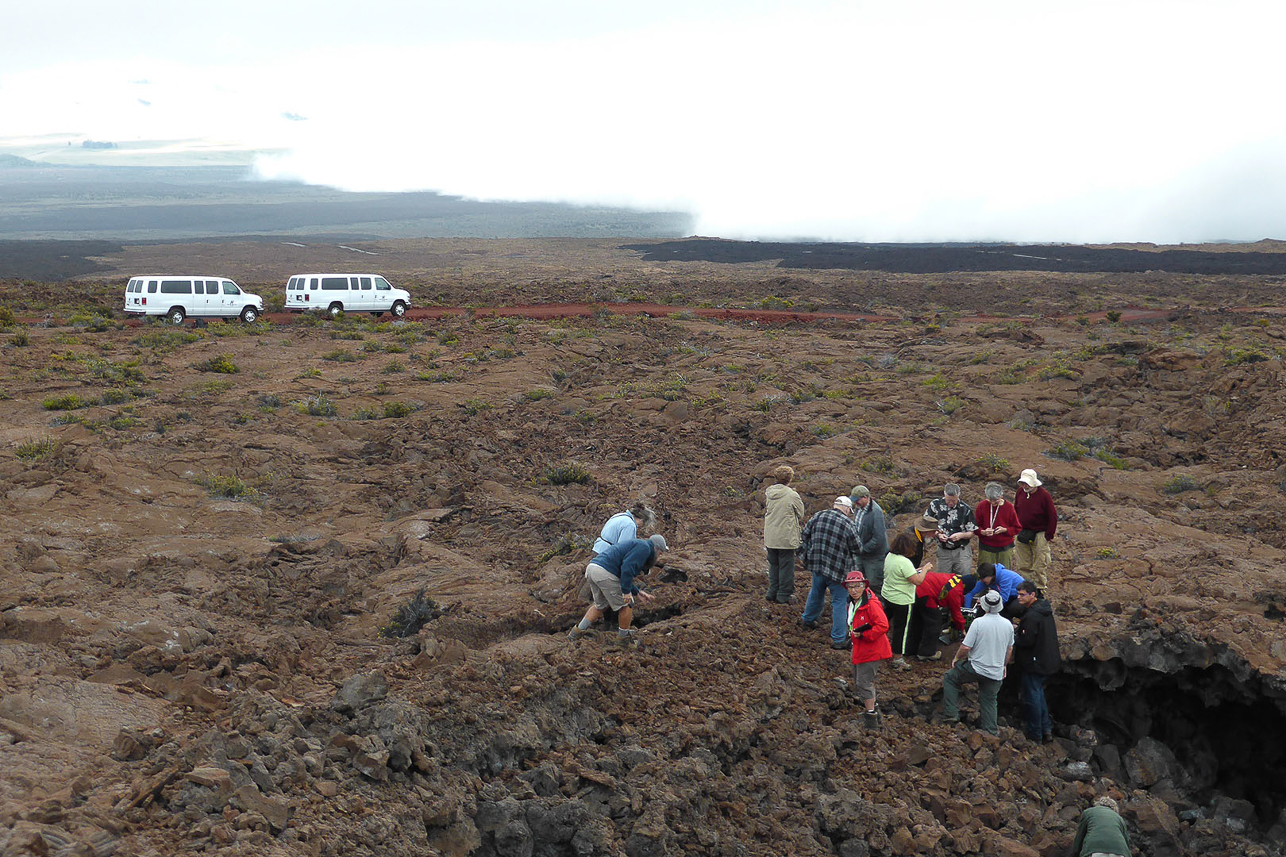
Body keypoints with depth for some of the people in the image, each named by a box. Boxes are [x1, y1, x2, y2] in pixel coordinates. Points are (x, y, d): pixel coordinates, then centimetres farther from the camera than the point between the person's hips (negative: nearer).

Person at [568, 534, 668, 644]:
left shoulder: (635, 544, 29)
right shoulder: (644, 547, -1)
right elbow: (627, 567, -17)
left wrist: (638, 592, 33)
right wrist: (626, 591, -12)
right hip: (604, 573, -10)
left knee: (601, 605, 26)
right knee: (626, 604, 8)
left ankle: (578, 631, 28)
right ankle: (623, 635, 23)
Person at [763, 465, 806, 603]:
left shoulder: (768, 493, 1)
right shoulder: (792, 495, -15)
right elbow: (801, 514, -2)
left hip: (770, 537, 6)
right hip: (786, 538, -6)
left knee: (773, 565, 18)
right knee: (786, 566, 5)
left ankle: (772, 592, 24)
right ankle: (783, 595, 10)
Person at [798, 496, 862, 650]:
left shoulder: (818, 516, -1)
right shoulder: (848, 525, -15)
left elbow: (804, 535, 8)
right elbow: (855, 549, -5)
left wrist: (803, 554, 20)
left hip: (817, 564, 5)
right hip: (838, 570, -5)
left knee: (816, 593, 28)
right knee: (840, 602, 5)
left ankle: (808, 619, 49)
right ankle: (838, 639, 7)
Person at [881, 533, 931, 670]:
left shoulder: (889, 556, 1)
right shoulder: (904, 562, -27)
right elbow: (918, 581, -25)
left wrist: (917, 570, 12)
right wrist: (925, 569, -10)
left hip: (887, 596, 8)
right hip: (902, 601, -8)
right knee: (902, 629, 2)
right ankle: (898, 660, 10)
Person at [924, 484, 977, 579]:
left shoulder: (965, 509, -6)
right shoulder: (935, 505, -5)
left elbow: (972, 533, 0)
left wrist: (961, 535, -20)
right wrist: (938, 535, -15)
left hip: (962, 550, -1)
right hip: (943, 551, 1)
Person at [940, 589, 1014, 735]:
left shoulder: (979, 622, -19)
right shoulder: (1008, 624, -3)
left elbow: (966, 647, -17)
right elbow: (1010, 648, 11)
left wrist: (956, 658, 2)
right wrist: (1004, 665, 27)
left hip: (977, 668, -4)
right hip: (996, 673, 4)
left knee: (949, 678, 16)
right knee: (989, 701, 18)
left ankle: (951, 714, 11)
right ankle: (991, 732, 20)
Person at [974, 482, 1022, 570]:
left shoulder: (1008, 507, -3)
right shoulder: (982, 505, -3)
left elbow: (1017, 528, 3)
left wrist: (1005, 530, -16)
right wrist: (983, 532, -19)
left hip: (1004, 547, 0)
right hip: (986, 547, 0)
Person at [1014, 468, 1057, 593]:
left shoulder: (1044, 495, -16)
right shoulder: (1020, 491, -1)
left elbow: (1053, 516, -10)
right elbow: (1015, 510, 13)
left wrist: (1049, 535, -7)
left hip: (1039, 535, -5)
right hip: (1022, 534, 5)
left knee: (1040, 564, 4)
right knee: (1022, 564, 11)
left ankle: (1041, 588, 16)